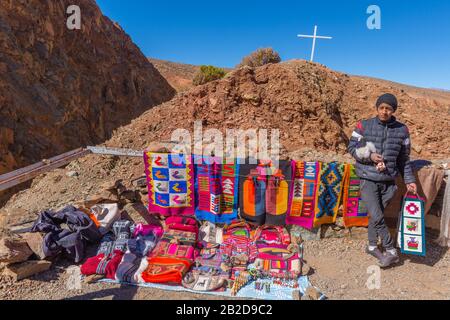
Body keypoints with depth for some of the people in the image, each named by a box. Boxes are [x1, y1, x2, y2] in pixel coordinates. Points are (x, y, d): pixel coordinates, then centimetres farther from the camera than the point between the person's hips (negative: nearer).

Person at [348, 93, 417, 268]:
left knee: (376, 215, 11)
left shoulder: (402, 130, 4)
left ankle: (372, 246, 31)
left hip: (389, 181, 2)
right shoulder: (364, 126, -4)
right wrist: (369, 156, -14)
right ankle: (391, 251, 11)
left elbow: (404, 159, 10)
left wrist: (409, 180, 5)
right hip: (368, 180, -2)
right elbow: (352, 147, 2)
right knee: (377, 217, -8)